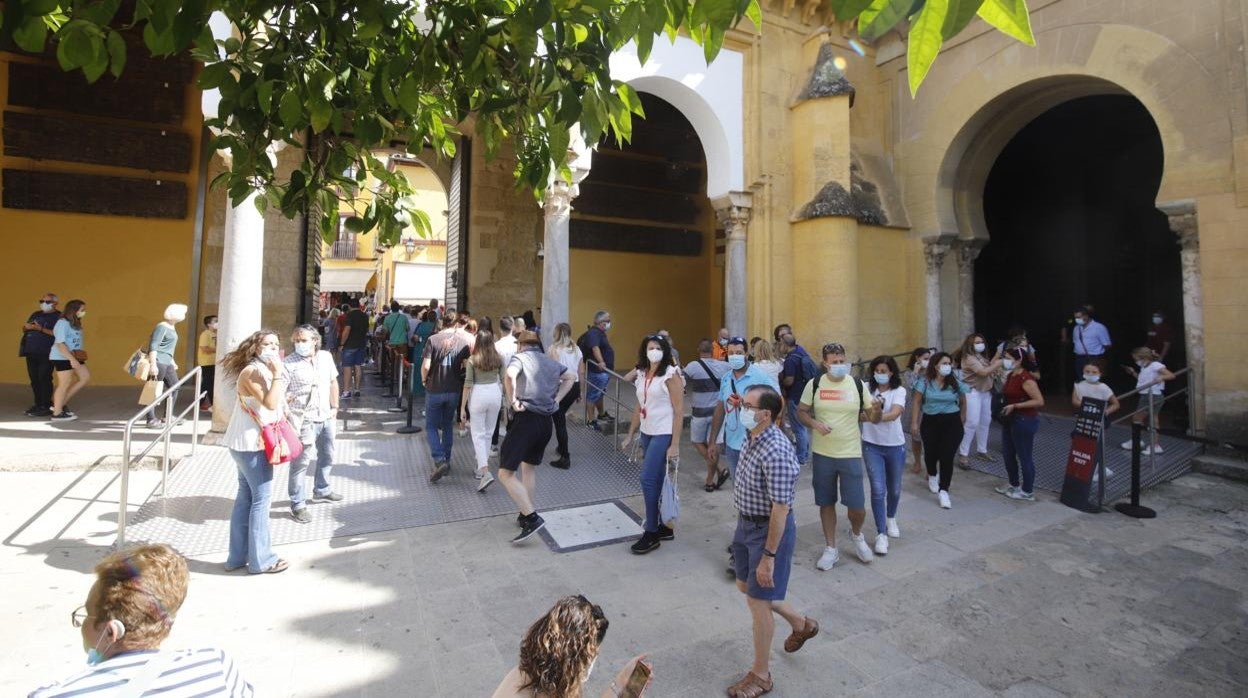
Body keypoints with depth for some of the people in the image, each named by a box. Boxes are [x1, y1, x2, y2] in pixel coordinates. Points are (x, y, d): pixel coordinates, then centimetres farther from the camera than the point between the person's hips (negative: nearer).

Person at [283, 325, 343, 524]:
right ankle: (297, 505, 13)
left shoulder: (326, 357, 3)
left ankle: (321, 490, 43)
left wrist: (334, 407, 12)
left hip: (326, 417, 6)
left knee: (327, 457, 21)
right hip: (304, 420, -6)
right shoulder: (288, 364, -13)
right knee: (301, 461, -1)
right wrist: (284, 399, -36)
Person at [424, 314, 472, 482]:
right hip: (454, 390, 3)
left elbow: (425, 366, -16)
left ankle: (439, 460, -9)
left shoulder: (433, 340, -10)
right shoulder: (462, 341, -2)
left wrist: (424, 380, 2)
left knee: (431, 426, 7)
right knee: (448, 425, 18)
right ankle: (446, 461, 24)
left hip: (434, 390, -3)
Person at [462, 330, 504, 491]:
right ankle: (481, 467, 28)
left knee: (478, 435, 1)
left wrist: (462, 407, -3)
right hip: (495, 393, 4)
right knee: (488, 433, 16)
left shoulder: (472, 360, -7)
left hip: (478, 394, -4)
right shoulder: (498, 359, 3)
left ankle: (486, 472, -12)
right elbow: (502, 381, 6)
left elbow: (468, 384, -8)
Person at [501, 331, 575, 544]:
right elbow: (569, 378, 31)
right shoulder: (551, 362, 17)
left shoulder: (520, 357, -2)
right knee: (528, 467, 24)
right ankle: (526, 514, 29)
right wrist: (556, 399, 20)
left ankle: (531, 518, -10)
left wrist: (513, 401, -12)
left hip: (527, 419, -7)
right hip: (547, 421, 7)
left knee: (505, 473, -2)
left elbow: (509, 375, -24)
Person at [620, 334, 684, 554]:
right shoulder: (642, 374, 9)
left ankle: (651, 533, 6)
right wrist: (630, 434, 14)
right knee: (657, 481, 12)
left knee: (648, 479, -7)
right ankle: (664, 527, 25)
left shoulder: (671, 375, -11)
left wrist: (675, 444, -17)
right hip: (646, 433, 7)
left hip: (663, 434, -7)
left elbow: (679, 411, -13)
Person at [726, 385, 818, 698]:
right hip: (746, 523, 9)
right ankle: (802, 624, 46)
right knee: (745, 586, 23)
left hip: (769, 530, -9)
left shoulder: (776, 453, -30)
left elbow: (780, 509, -26)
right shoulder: (751, 437, -2)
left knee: (758, 601, 5)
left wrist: (768, 556, -21)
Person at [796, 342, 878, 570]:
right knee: (826, 503, 11)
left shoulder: (858, 385, -2)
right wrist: (815, 424, -15)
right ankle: (831, 549, 28)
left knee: (857, 506, 3)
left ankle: (856, 534, 37)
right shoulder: (814, 384, -3)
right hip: (822, 454, 0)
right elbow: (801, 411, 4)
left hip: (851, 454, 0)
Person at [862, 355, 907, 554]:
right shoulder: (867, 389, -3)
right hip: (872, 445, 0)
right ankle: (881, 534, 5)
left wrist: (879, 416, -42)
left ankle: (891, 518, 45)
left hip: (895, 446, 1)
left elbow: (895, 413, -26)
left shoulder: (899, 391, -9)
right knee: (878, 490, -7)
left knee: (894, 489, 16)